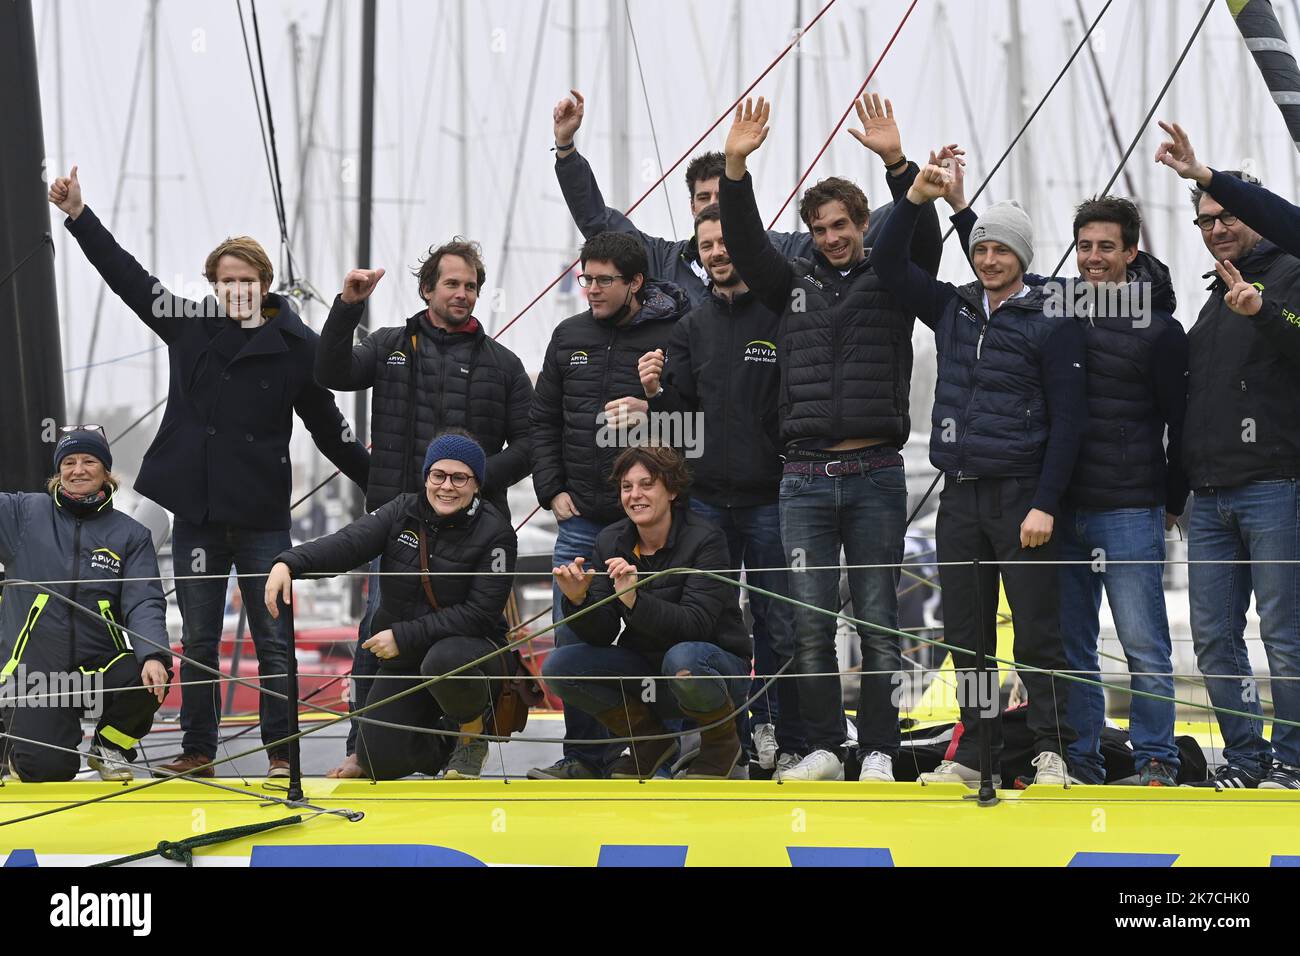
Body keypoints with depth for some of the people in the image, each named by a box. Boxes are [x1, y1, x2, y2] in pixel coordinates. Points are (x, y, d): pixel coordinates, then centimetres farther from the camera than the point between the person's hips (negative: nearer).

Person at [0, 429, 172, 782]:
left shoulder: (131, 535, 7)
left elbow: (144, 603, -4)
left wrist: (154, 656, -23)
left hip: (100, 666, 2)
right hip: (35, 669, -2)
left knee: (149, 678, -31)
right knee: (47, 771, -21)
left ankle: (110, 746, 3)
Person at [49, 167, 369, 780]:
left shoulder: (294, 348, -2)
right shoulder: (189, 327, 4)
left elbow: (328, 427, 4)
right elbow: (125, 275, 8)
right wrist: (77, 214, 5)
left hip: (262, 516, -2)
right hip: (196, 512, 2)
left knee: (273, 638, 1)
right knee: (198, 639, 9)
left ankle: (281, 751, 8)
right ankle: (197, 750, 17)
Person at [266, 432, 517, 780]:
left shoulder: (495, 532, -12)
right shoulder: (404, 511, 0)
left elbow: (480, 613, -19)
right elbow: (348, 542, -16)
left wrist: (404, 636, -24)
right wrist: (289, 564, -35)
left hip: (472, 650, -4)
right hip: (403, 662, 4)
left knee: (442, 661, -40)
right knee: (379, 761, -12)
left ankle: (474, 732, -7)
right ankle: (446, 747, 22)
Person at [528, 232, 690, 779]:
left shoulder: (674, 336, -4)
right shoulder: (569, 336, 12)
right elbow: (543, 421, 17)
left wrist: (653, 411, -21)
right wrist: (553, 491, 8)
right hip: (581, 518, 5)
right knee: (572, 642, 4)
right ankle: (584, 756, 13)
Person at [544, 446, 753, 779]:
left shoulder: (705, 539, -16)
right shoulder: (611, 541, -1)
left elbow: (696, 624, -27)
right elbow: (601, 635, -5)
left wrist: (635, 600, -41)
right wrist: (578, 600, -26)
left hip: (719, 667, -5)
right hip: (644, 670, 5)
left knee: (682, 659, -39)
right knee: (558, 666, -14)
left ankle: (722, 741, -6)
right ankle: (648, 741, 6)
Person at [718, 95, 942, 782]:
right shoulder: (793, 285, 14)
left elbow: (923, 236, -9)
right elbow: (745, 244, 2)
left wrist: (896, 163, -24)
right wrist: (736, 168, -13)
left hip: (876, 474, -2)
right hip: (805, 477, 2)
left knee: (878, 621, 0)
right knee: (810, 621, 0)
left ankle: (879, 751, 5)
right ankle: (823, 747, 6)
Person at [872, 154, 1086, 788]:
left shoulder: (1052, 326, -3)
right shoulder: (952, 310, 13)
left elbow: (1067, 420, -6)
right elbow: (888, 265, 13)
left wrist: (1045, 505, -13)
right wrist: (915, 198, -1)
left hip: (1022, 496, -5)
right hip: (959, 497, 5)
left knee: (1036, 633, -5)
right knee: (966, 635, 8)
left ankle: (1051, 752, 0)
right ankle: (976, 753, 14)